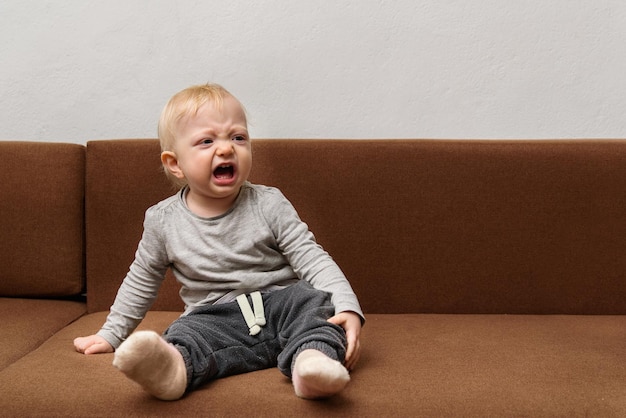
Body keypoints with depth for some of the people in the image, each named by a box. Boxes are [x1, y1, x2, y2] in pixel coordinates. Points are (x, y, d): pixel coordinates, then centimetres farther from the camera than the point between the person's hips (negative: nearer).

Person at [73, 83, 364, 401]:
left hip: (279, 304, 0)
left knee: (311, 299, -27)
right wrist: (112, 333, 21)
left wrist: (347, 309, -20)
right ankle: (171, 366, -58)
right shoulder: (163, 220, 2)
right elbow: (141, 281, 18)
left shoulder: (268, 205, -3)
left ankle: (311, 357, -51)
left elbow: (311, 258, -5)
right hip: (215, 319, 0)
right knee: (188, 332, -29)